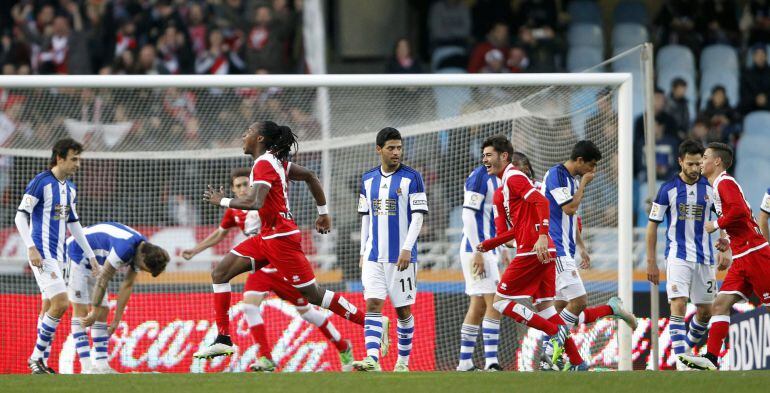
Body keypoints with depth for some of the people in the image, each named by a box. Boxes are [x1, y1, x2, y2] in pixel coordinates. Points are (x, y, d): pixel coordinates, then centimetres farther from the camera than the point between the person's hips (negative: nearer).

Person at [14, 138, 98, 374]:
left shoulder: (70, 188, 14)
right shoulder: (41, 182, -10)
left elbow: (73, 224, 24)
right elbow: (21, 216, -12)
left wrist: (91, 256, 23)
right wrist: (31, 248, -22)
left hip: (57, 255, 8)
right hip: (42, 254, -8)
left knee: (49, 308, 8)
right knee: (61, 303, -16)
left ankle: (40, 362, 13)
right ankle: (37, 356, -8)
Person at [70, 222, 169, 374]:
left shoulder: (141, 250, -5)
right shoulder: (125, 248, -33)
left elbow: (127, 286, 2)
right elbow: (103, 279, -26)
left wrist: (116, 320, 3)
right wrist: (94, 312, -18)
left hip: (92, 262, 10)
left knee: (103, 312, 3)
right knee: (81, 310, -13)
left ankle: (102, 366, 1)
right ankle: (87, 368, -18)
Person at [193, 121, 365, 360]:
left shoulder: (263, 164, -15)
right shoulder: (275, 162, 13)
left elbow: (255, 202, -28)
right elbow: (309, 176, 20)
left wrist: (222, 201, -15)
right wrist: (324, 213, 25)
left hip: (280, 237, -10)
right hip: (268, 236, 10)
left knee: (313, 295, -5)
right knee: (220, 273, 4)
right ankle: (223, 339, 2)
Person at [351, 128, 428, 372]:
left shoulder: (411, 178, -3)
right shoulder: (368, 179, 11)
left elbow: (418, 216, -7)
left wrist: (407, 249, -16)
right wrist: (363, 252, 13)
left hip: (401, 256, -3)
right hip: (374, 256, 3)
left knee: (403, 309, 3)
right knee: (373, 304, -10)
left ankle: (403, 362, 13)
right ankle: (372, 360, -20)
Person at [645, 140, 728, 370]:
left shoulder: (710, 188, 2)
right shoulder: (668, 189, -3)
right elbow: (653, 225, 3)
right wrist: (651, 262, 0)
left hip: (704, 258, 3)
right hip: (677, 255, -3)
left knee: (705, 312, 8)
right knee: (678, 305, -18)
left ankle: (689, 349, 30)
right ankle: (681, 360, -21)